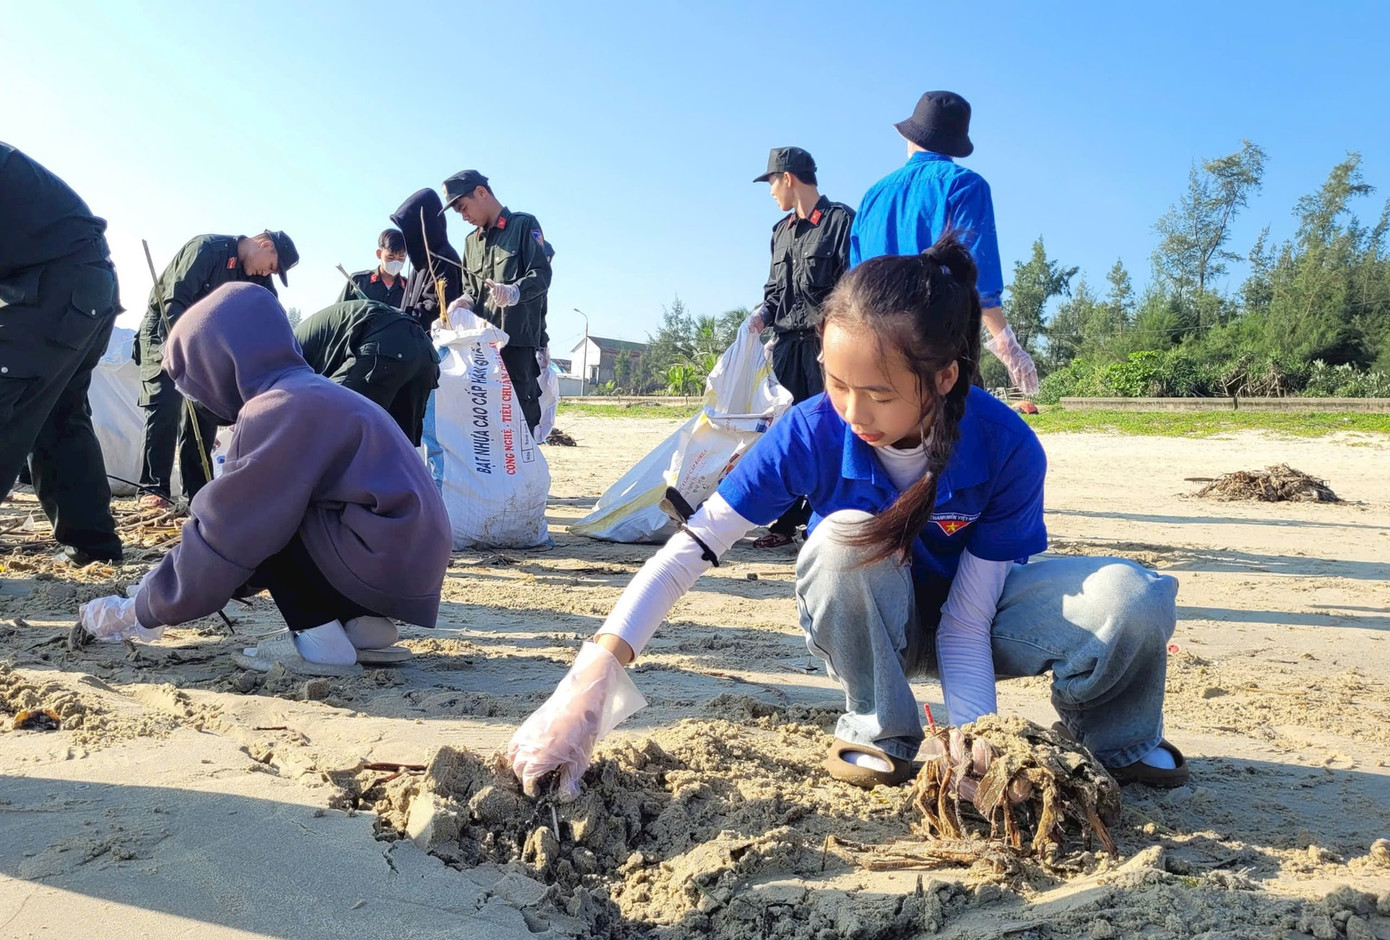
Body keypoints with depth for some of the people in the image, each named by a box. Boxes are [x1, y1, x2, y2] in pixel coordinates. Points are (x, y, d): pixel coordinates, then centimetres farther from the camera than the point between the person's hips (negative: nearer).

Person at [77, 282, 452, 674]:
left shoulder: (279, 410, -13)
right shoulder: (310, 394, 18)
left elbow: (228, 531, -12)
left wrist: (142, 611, 1)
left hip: (380, 563, -10)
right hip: (408, 562, 10)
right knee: (262, 519, 19)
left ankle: (320, 640, -5)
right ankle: (362, 626, 11)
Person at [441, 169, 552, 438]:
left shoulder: (524, 225, 4)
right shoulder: (471, 241, 24)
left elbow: (541, 274, -8)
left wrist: (513, 292, -28)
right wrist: (465, 303, 2)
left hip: (519, 340, -6)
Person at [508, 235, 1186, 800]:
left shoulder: (1008, 451, -28)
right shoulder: (812, 432, -28)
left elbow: (966, 622, -23)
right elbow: (690, 549, -31)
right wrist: (588, 683, -41)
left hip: (967, 614, 0)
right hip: (861, 620, 0)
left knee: (1134, 598, -30)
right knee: (846, 537, -37)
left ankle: (1117, 741, 4)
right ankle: (878, 735, -12)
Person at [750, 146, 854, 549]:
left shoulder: (841, 220, -2)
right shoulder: (781, 231, 20)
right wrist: (765, 315, 8)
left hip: (827, 341, -7)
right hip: (787, 342, 7)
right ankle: (786, 520, 10)